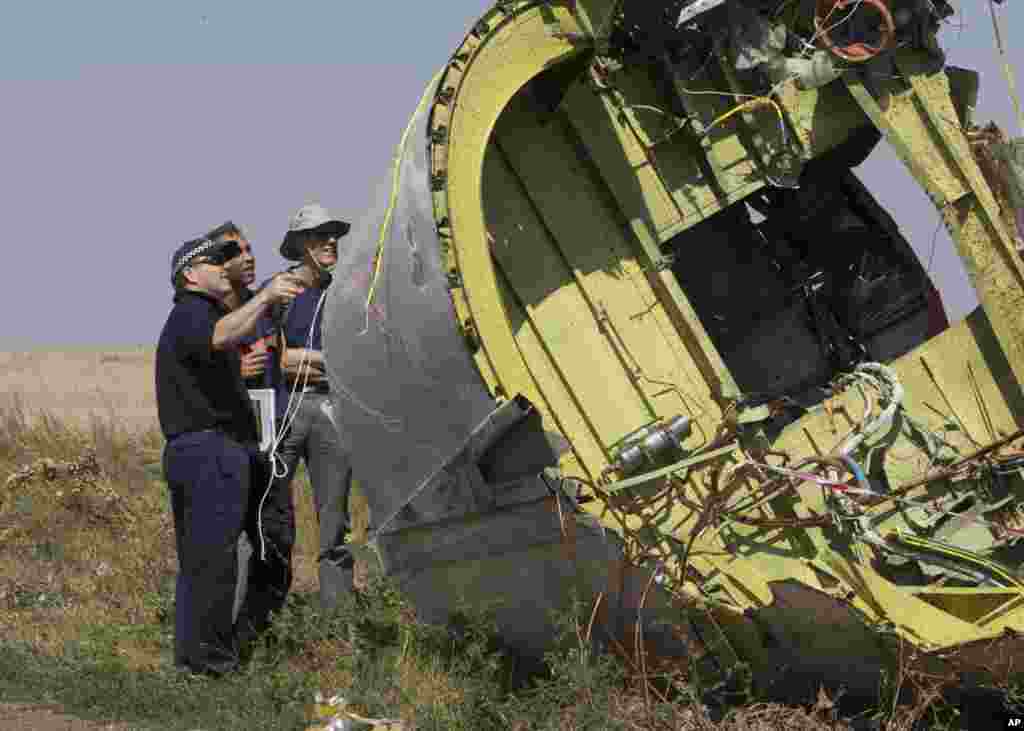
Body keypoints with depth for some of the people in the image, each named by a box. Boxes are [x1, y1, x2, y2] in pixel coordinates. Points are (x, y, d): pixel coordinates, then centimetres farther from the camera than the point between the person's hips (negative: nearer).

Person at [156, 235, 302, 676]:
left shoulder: (198, 315, 26)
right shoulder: (190, 314, -9)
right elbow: (218, 337, -34)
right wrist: (263, 298, -43)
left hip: (188, 452, 11)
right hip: (210, 450, -11)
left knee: (198, 557, 14)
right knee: (213, 555, -10)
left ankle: (192, 652, 19)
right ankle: (206, 656, -9)